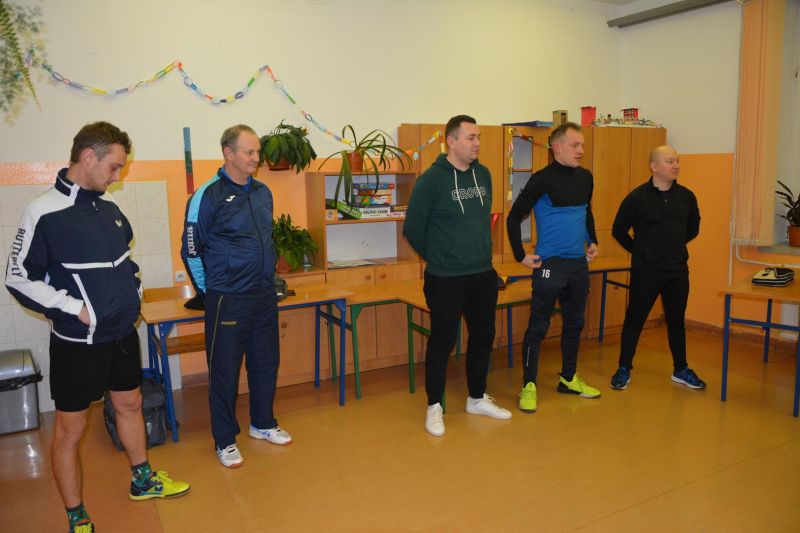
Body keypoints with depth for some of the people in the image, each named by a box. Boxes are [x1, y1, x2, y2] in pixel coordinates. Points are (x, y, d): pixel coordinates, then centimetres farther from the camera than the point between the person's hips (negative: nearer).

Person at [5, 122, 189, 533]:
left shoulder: (106, 206, 5)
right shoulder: (43, 214, -16)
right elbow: (19, 279, -13)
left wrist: (132, 289, 7)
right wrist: (76, 308, -19)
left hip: (123, 332, 7)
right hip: (79, 341, -7)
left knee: (130, 404, 21)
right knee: (71, 427, 7)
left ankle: (143, 480, 41)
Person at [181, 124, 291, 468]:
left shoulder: (263, 192, 8)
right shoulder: (208, 196, -11)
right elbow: (191, 250, -6)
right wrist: (209, 291, 1)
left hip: (265, 296, 6)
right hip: (228, 301, -6)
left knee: (266, 362, 16)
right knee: (225, 371, 5)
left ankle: (263, 423, 35)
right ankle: (225, 441, 21)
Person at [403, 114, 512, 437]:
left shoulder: (483, 174, 6)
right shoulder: (432, 178, -12)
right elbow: (412, 228, -8)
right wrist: (436, 257, 3)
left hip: (484, 275, 6)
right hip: (446, 279, -6)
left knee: (483, 337, 15)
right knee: (442, 342, 4)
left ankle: (477, 398, 34)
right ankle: (434, 407, 21)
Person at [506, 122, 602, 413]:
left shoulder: (585, 177, 8)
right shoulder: (542, 180, -12)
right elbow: (514, 218, -10)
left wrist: (592, 241, 17)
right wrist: (522, 256, -11)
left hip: (579, 263, 7)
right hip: (549, 264, -7)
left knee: (574, 323, 16)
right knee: (538, 327, -1)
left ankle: (569, 379, 31)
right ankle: (529, 386, 10)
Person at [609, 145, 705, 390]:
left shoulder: (686, 196, 2)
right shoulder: (637, 197, -10)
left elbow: (693, 227, 19)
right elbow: (619, 231, -2)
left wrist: (674, 246, 14)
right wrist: (639, 251, 3)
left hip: (678, 271, 4)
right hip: (645, 271, -4)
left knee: (676, 321, 15)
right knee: (634, 320, 4)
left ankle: (680, 369, 29)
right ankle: (624, 369, 16)